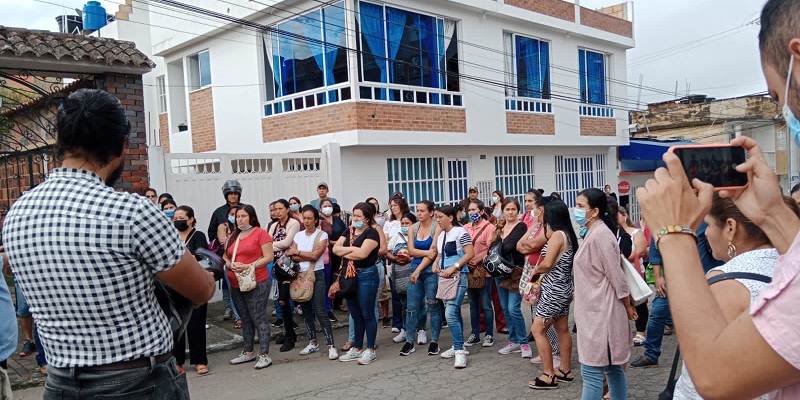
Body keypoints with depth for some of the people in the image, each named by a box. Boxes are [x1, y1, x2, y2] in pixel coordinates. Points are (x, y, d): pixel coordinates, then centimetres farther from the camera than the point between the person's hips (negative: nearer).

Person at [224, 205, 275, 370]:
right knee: (245, 319, 15)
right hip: (236, 285, 7)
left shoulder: (260, 233, -5)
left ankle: (265, 355, -2)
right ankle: (248, 352, 25)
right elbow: (225, 256, 17)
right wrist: (230, 265, -5)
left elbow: (269, 257, -11)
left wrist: (249, 266, -19)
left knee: (258, 318, -6)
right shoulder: (233, 236, 15)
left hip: (257, 283, -7)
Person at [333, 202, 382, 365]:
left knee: (367, 314, 0)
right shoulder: (349, 231, 13)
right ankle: (356, 349, 23)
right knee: (355, 315, 14)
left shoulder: (371, 233, -7)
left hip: (366, 276, -7)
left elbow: (362, 253, -20)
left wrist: (344, 253, -6)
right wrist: (352, 249, -12)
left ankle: (370, 350, 9)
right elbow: (335, 248, 2)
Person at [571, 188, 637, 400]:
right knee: (612, 367, 16)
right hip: (597, 311, 10)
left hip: (600, 313, -10)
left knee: (591, 372, -5)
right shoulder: (594, 233, 12)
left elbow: (616, 276, -17)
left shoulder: (599, 235, -19)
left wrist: (628, 308, -6)